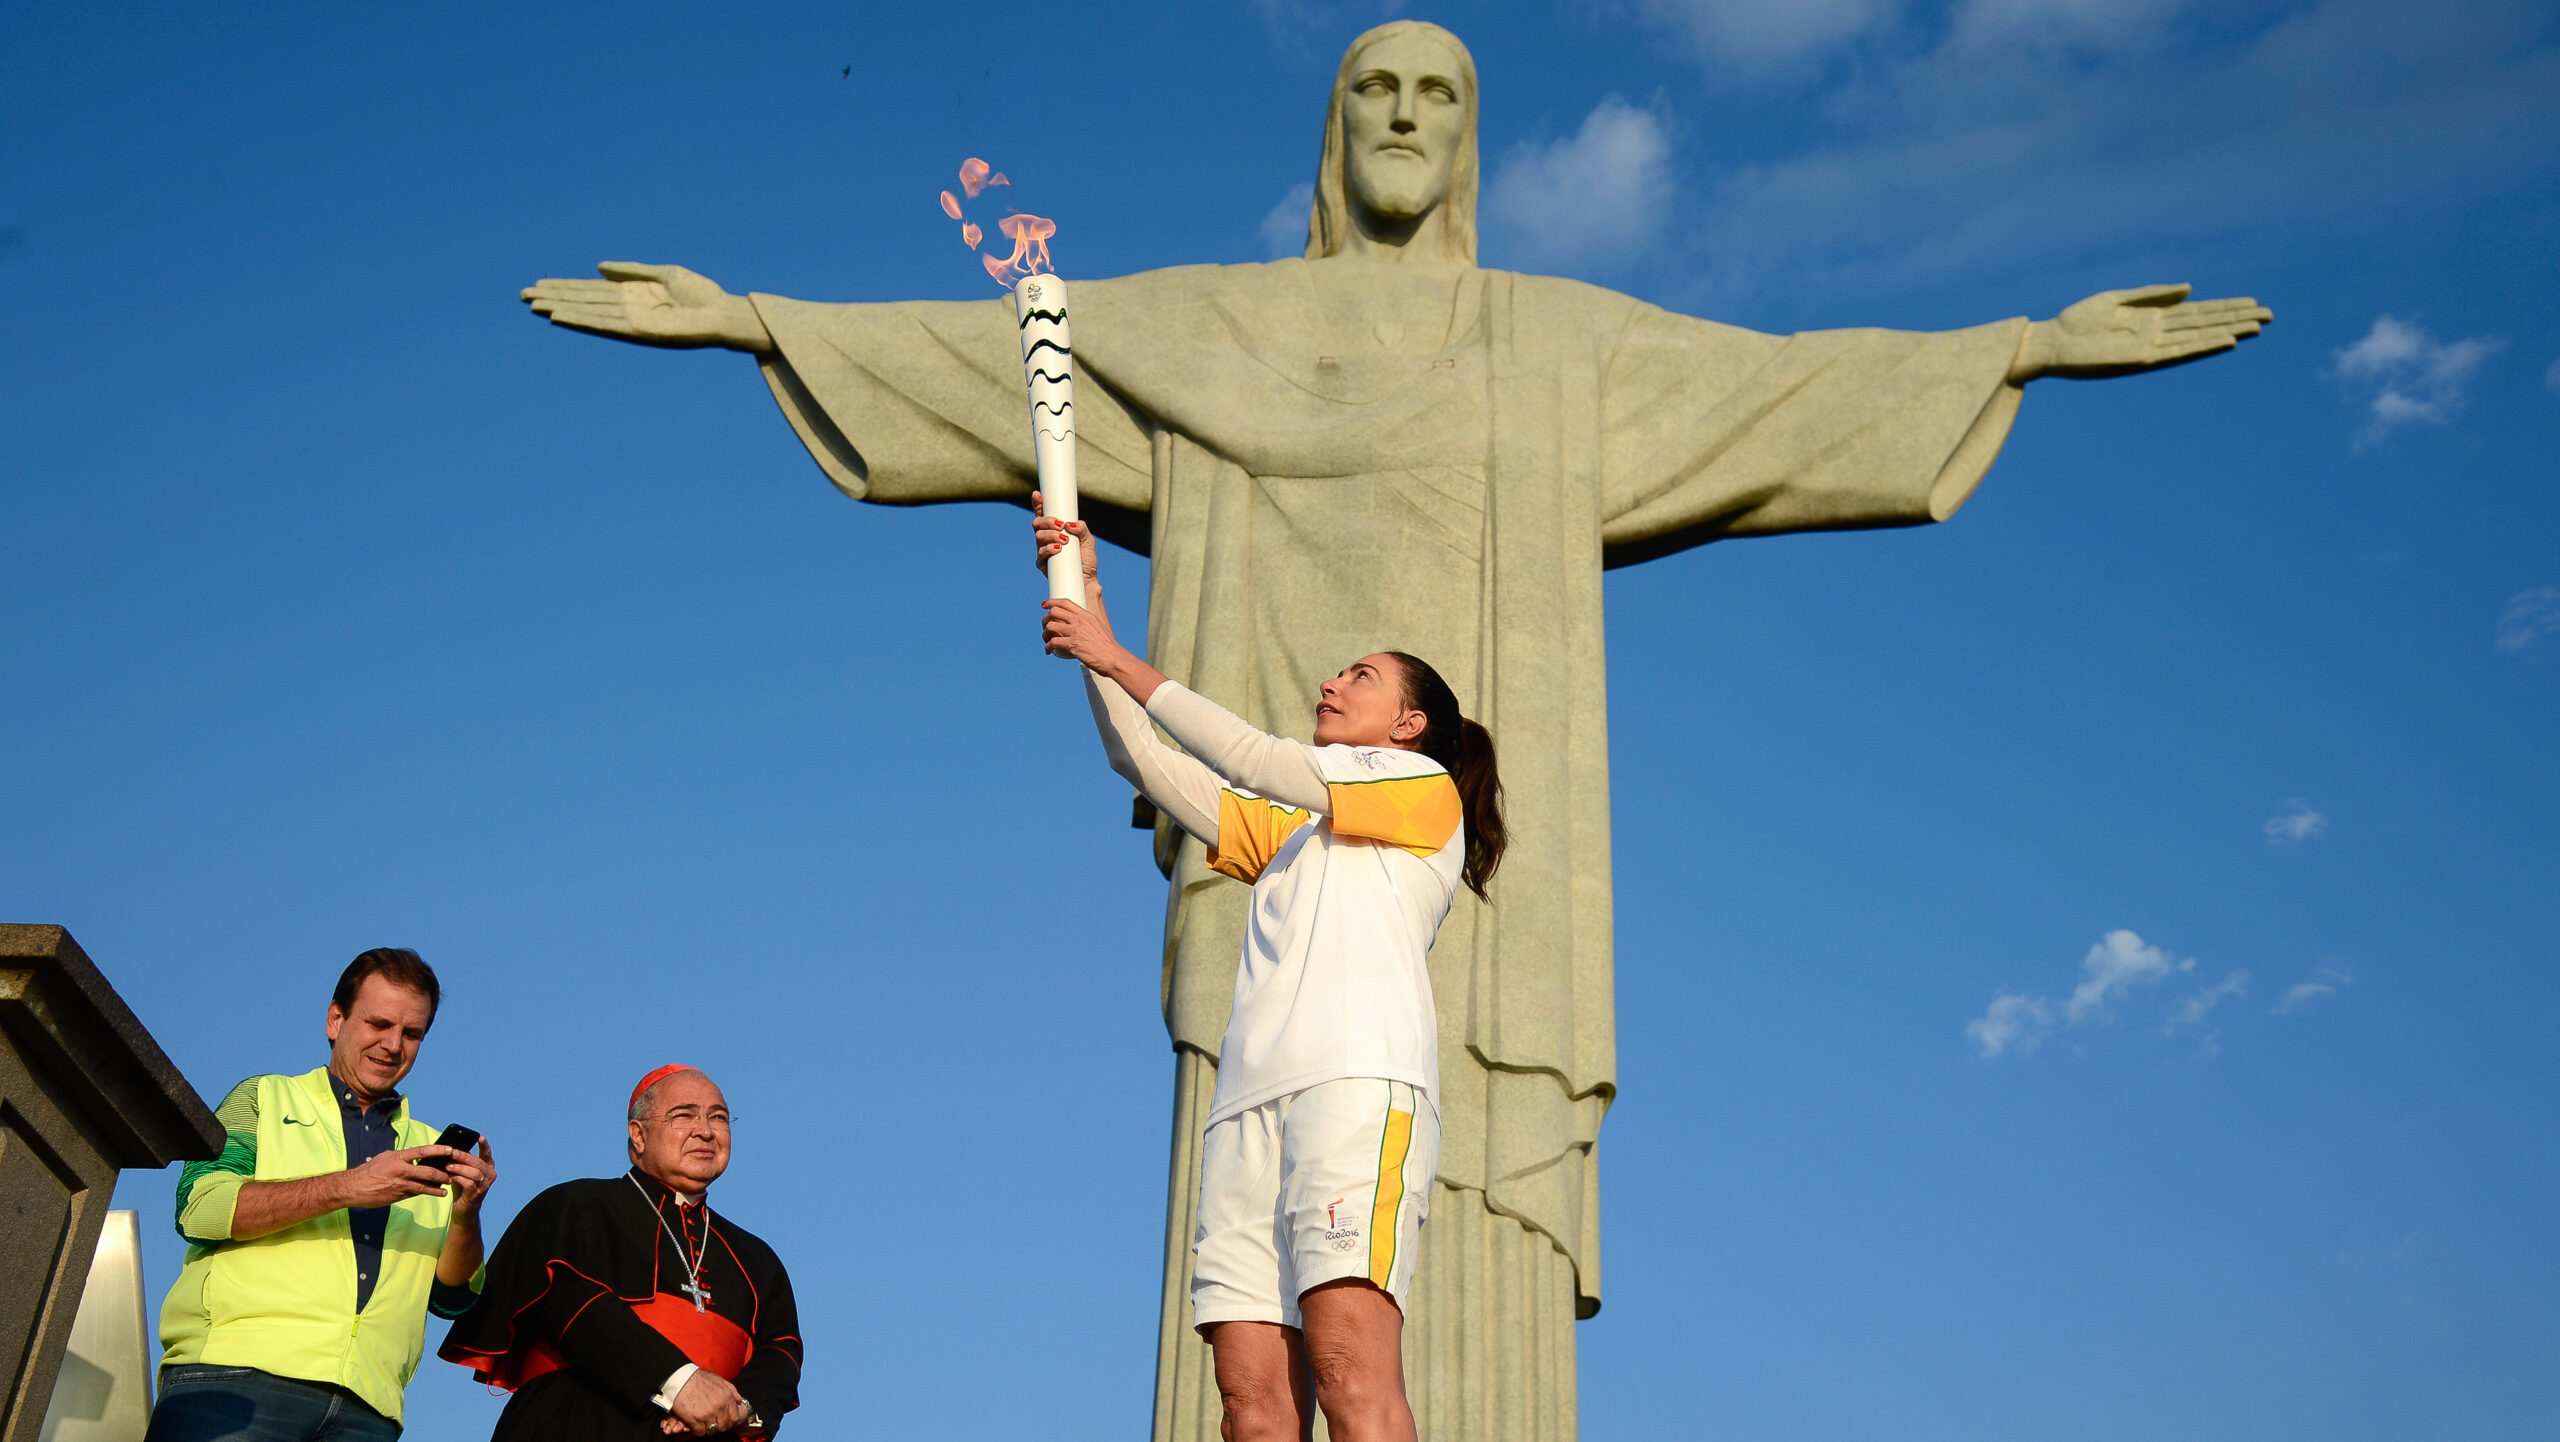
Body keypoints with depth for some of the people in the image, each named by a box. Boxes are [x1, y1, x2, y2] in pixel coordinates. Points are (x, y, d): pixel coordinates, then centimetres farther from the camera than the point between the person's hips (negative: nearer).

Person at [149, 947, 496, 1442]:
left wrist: (465, 1215, -3)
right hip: (235, 1374, -3)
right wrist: (345, 1188, -9)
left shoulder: (430, 1149, 24)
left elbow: (450, 1297, 17)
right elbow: (198, 1206, 0)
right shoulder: (265, 1099, 17)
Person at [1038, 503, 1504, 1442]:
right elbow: (1145, 764, 28)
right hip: (1251, 1099, 6)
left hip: (1359, 1080, -6)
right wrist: (1090, 607, 22)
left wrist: (1120, 660, 9)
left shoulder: (1427, 789, 16)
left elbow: (1258, 763, 6)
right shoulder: (1285, 832, 35)